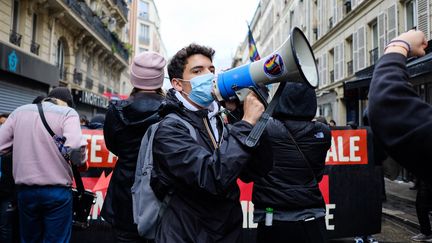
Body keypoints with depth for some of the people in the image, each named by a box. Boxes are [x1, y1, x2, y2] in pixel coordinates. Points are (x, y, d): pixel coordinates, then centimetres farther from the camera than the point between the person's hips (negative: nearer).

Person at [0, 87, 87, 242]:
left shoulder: (19, 111, 9)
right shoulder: (67, 113, -5)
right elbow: (74, 146, -21)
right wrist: (81, 161, -1)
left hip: (25, 190, 5)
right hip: (57, 190, -4)